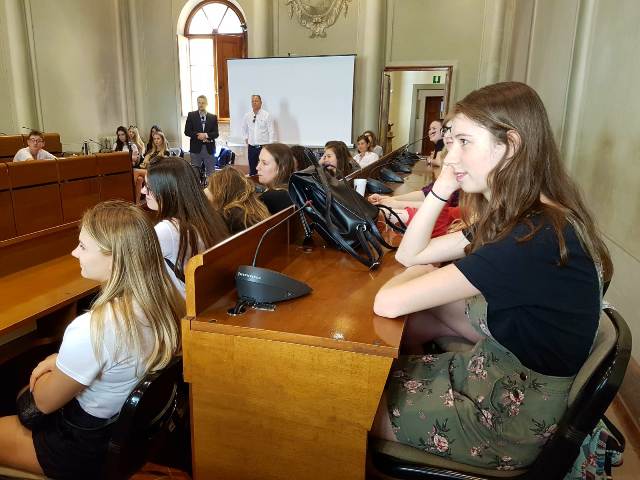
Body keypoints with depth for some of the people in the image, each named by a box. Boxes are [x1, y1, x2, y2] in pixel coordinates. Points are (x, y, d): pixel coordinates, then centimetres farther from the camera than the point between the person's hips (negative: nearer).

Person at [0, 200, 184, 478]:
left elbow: (45, 402, -16)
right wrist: (62, 361, -3)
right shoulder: (161, 298, -14)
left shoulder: (92, 328, -35)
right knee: (24, 394, 25)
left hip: (87, 449, -7)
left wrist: (53, 364, 1)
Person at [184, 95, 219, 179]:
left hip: (209, 148, 1)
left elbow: (216, 134, 1)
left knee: (211, 173, 3)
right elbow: (187, 131, -1)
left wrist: (206, 135, -16)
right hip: (196, 148, 0)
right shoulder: (191, 115, 6)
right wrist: (197, 135, -14)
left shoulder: (213, 117, 8)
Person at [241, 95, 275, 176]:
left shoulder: (266, 115, -5)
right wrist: (246, 140, 11)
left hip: (263, 146, -3)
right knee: (252, 170, 8)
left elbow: (271, 132, -5)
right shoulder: (247, 115, 4)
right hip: (251, 147, 3)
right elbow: (244, 129, 20)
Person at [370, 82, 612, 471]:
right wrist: (443, 188, -10)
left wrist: (420, 274, -10)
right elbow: (411, 254, 1)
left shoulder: (534, 239, -32)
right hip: (509, 358, 9)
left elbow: (388, 303, -32)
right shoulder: (518, 216, -2)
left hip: (513, 413, -8)